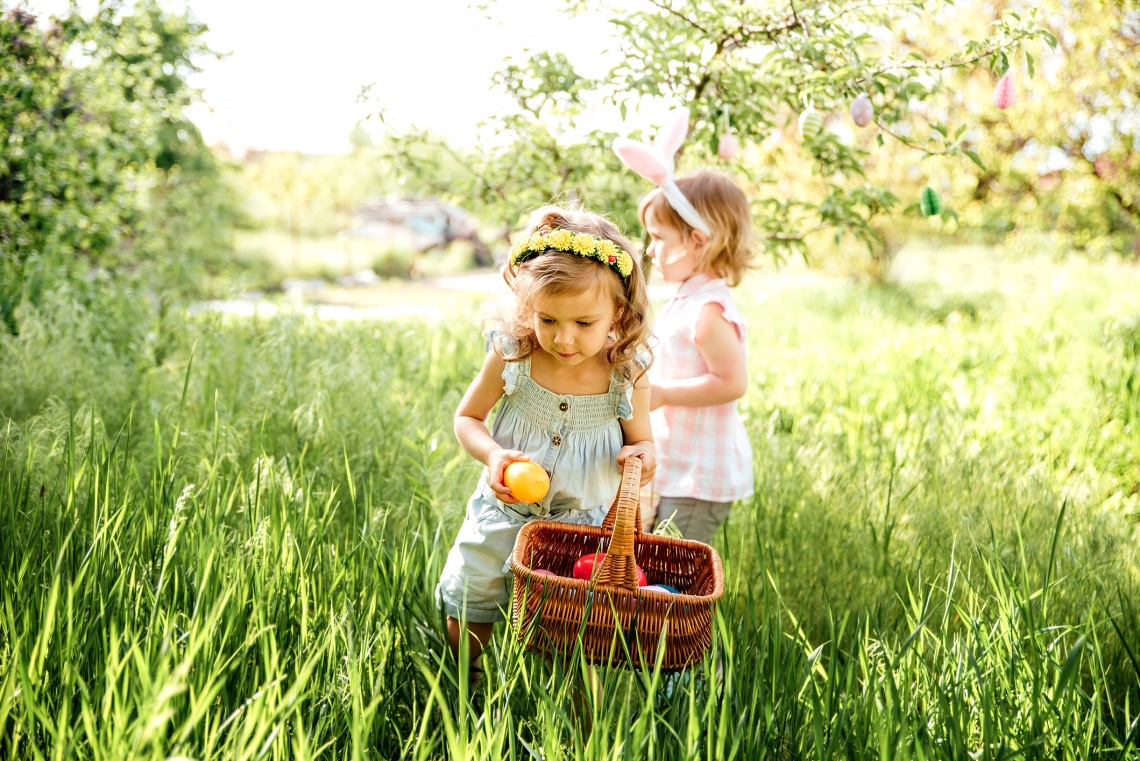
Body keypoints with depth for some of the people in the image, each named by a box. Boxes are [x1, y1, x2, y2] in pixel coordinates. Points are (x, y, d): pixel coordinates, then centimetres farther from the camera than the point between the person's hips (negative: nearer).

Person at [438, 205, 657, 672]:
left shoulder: (627, 373, -16)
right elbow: (467, 418, -3)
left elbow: (641, 444, 0)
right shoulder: (512, 355, -17)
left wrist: (641, 455, -25)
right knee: (468, 606, 17)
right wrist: (493, 455, -24)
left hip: (585, 523, -1)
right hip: (505, 513, 1)